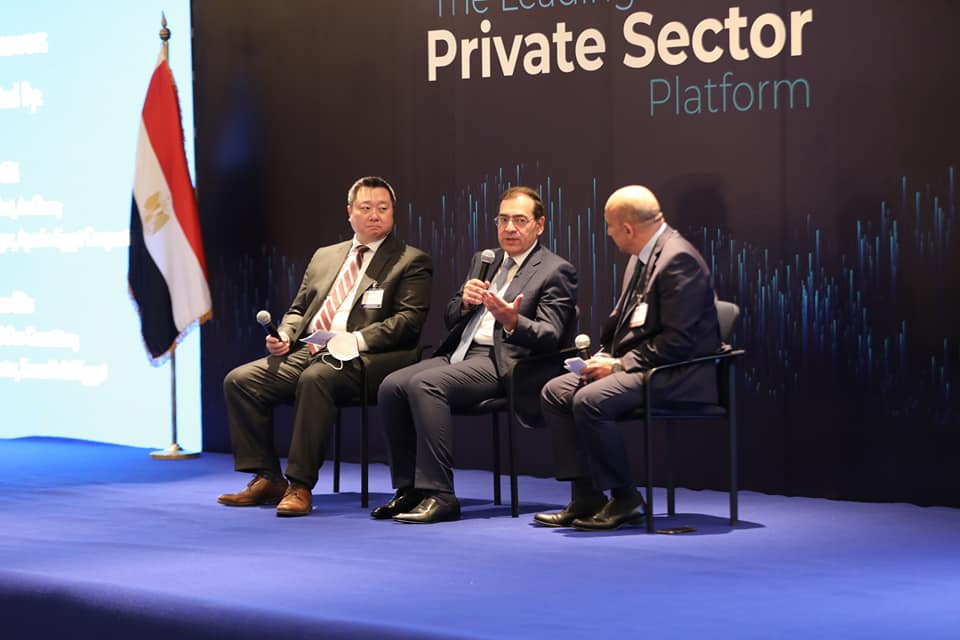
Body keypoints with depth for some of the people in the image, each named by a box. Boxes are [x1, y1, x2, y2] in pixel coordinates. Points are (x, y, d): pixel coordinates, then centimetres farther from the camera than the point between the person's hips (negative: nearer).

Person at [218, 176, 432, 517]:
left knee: (315, 378, -37)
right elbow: (298, 309, 27)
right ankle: (267, 478, -5)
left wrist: (358, 340, -21)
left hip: (365, 358, -7)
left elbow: (409, 319, -7)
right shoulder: (324, 256, 24)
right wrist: (285, 335, 3)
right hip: (307, 350, 7)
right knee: (239, 381, -11)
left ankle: (300, 486, -30)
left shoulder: (411, 261, 5)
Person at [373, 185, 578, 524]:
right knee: (391, 386, -17)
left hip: (501, 362, -7)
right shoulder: (484, 260, 23)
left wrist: (512, 321, -28)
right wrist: (465, 302, -1)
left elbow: (550, 335, -8)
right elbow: (450, 318, 23)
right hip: (458, 354, 7)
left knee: (424, 384, -31)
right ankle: (410, 489, -9)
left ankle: (438, 495, -30)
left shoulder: (556, 271, 1)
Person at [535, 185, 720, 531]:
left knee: (590, 401, -28)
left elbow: (678, 340, -24)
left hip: (678, 375, -10)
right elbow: (621, 320, 21)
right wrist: (602, 357, 3)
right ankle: (586, 497, -2)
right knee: (555, 392, 0)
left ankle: (625, 499, -12)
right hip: (632, 365, 10)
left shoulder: (678, 260, -18)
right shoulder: (641, 257, 13)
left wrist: (619, 364, -19)